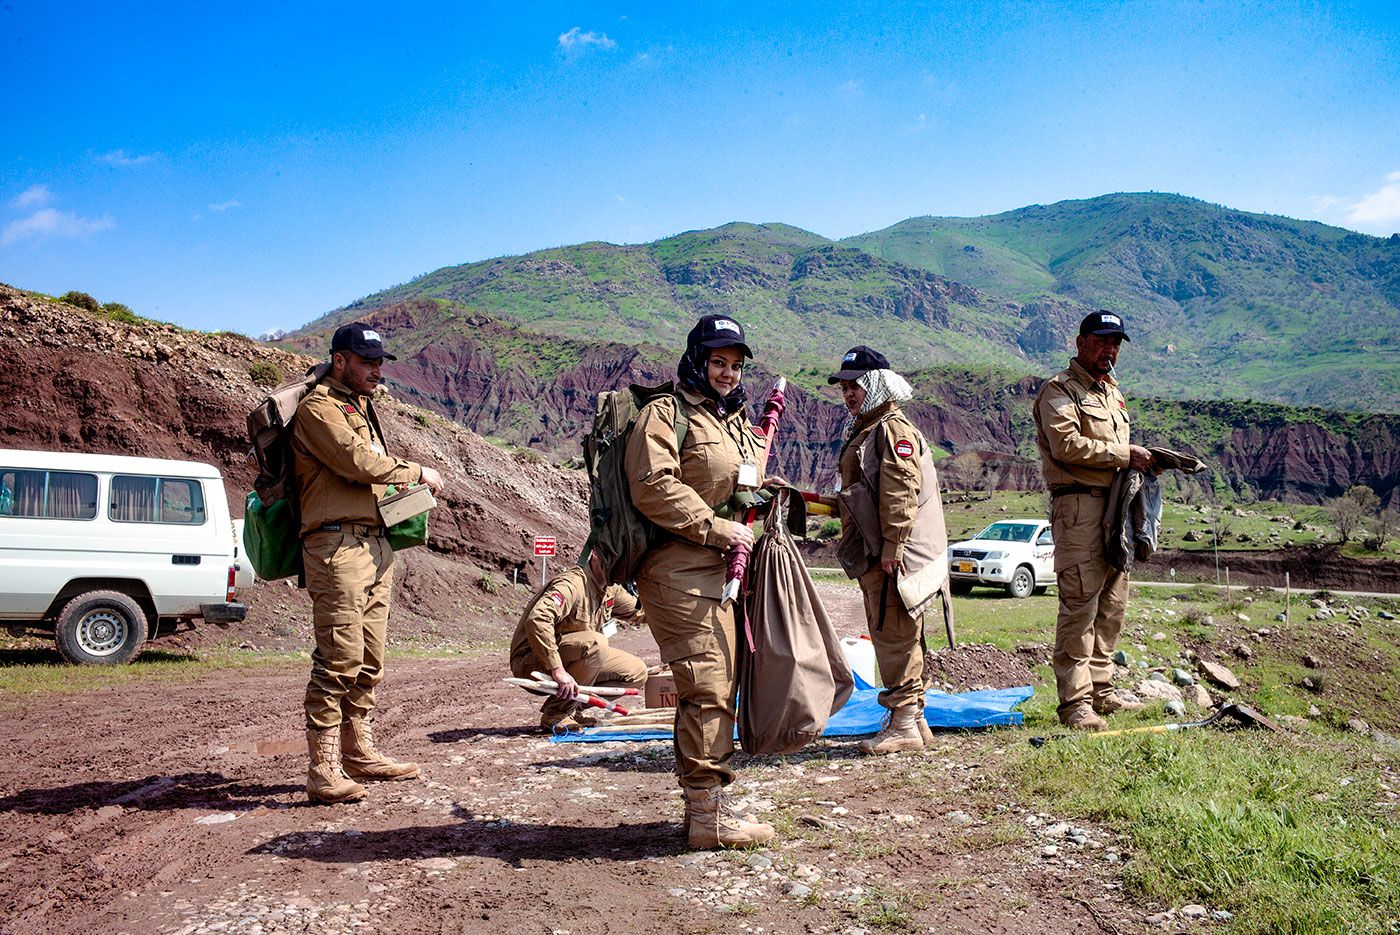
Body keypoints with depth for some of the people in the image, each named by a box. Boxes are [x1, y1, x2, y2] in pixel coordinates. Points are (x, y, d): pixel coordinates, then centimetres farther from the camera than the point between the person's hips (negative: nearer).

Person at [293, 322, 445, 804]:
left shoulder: (361, 407, 26)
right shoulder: (318, 408, -4)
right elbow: (358, 461, -15)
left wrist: (407, 491, 12)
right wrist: (416, 471, -4)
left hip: (376, 543, 9)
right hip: (338, 543, -9)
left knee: (369, 659, 12)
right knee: (340, 657, -12)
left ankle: (359, 753, 21)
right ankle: (324, 768, -8)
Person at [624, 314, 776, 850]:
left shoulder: (737, 422, 24)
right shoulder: (666, 413, -5)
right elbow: (652, 487, -17)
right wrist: (714, 528, -18)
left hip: (723, 570, 9)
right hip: (680, 570, -9)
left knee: (717, 686, 12)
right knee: (708, 686, -12)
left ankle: (702, 807, 22)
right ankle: (709, 815, -5)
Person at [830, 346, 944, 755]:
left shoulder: (893, 428, -10)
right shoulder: (862, 431, 21)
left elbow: (901, 491, -19)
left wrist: (892, 546, -23)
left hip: (893, 555, -11)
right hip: (872, 556, 11)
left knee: (894, 634, -7)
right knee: (887, 634, 14)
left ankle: (905, 724, 0)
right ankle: (914, 718, 23)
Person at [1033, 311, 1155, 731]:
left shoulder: (1112, 392, 26)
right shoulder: (1060, 389, -3)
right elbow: (1067, 445, -17)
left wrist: (1142, 460, 13)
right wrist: (1123, 455, -13)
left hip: (1115, 504, 9)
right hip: (1079, 504, -9)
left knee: (1112, 604, 11)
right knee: (1080, 603, -10)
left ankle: (1100, 691, 21)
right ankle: (1075, 701, -7)